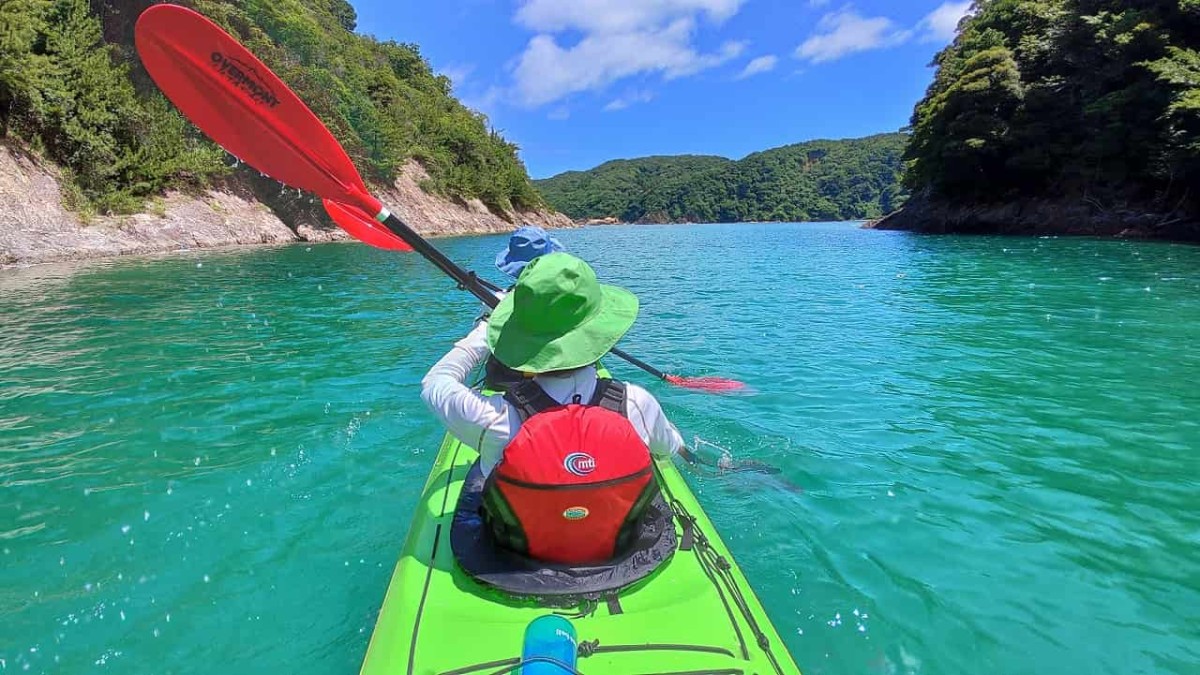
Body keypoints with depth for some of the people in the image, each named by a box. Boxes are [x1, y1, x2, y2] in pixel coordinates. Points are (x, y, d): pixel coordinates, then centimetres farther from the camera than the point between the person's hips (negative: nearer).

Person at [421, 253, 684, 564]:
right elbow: (669, 447, -4)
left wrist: (487, 327, 2)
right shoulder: (637, 404, -31)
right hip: (619, 557, 2)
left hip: (519, 559, -1)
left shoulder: (498, 419, -36)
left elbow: (435, 381, -11)